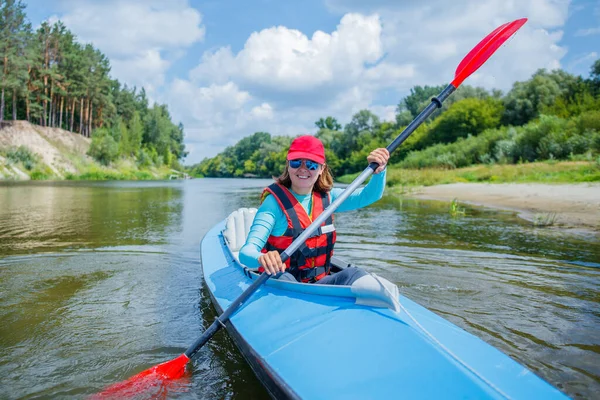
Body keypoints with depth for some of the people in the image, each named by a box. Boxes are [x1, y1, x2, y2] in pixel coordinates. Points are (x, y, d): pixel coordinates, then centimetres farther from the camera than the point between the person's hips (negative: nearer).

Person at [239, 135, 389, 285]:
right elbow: (246, 251, -21)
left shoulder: (326, 197, 6)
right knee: (283, 278, -37)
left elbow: (370, 195, 0)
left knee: (354, 273, -24)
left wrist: (379, 171, -22)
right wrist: (261, 258, -46)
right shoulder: (275, 202, -11)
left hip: (319, 283, 4)